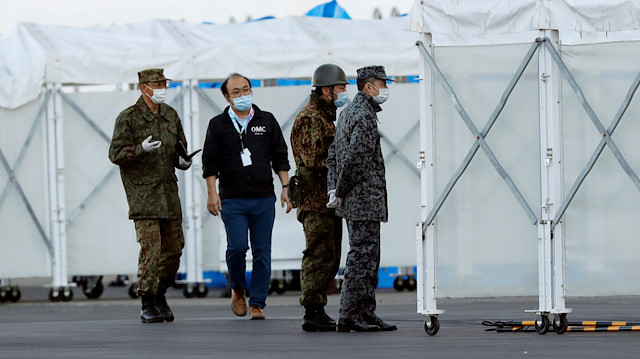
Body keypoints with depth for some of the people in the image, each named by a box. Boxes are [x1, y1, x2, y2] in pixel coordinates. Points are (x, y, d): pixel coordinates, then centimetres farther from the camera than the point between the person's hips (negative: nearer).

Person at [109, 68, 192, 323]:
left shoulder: (170, 115, 11)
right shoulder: (128, 118, -7)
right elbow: (116, 154, -10)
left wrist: (183, 160, -3)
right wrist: (141, 149, -27)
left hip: (168, 190, 6)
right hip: (142, 193, -6)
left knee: (174, 247, 6)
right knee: (150, 249, -12)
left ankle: (160, 294, 25)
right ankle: (147, 305, -5)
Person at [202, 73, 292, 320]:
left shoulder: (267, 121, 11)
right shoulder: (218, 125, 6)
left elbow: (280, 157, 14)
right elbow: (210, 161, 6)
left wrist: (285, 187, 5)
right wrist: (212, 193, -3)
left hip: (264, 198, 2)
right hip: (232, 200, -2)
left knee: (262, 252, -1)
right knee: (237, 246, -14)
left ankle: (257, 303, 5)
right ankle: (238, 290, 12)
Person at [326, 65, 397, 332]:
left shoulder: (348, 112, 18)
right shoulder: (364, 115, -15)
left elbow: (334, 153, 18)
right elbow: (354, 158, -21)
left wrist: (334, 189, 9)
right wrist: (340, 192, -12)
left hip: (354, 200, 10)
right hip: (365, 200, -10)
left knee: (369, 258, 13)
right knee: (362, 256, -8)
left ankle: (367, 314, 16)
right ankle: (349, 317, -9)